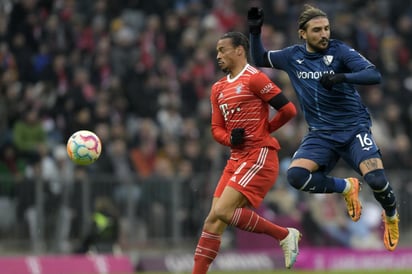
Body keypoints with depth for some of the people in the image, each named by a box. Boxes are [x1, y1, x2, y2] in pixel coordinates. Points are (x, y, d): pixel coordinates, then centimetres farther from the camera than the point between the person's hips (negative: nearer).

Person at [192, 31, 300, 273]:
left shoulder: (254, 78, -8)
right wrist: (231, 139, -6)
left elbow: (288, 110, -11)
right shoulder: (218, 89, 16)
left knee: (222, 211, -18)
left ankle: (285, 234, -6)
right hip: (237, 159, 8)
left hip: (259, 157, -8)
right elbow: (217, 129, 17)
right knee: (213, 222, 1)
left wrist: (262, 131, 3)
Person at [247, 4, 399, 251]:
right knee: (296, 175, -25)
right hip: (321, 134, 3)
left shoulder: (339, 51, -7)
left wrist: (342, 77, -32)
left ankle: (391, 217, 12)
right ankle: (346, 187, 3)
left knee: (376, 179, -24)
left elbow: (375, 75, -17)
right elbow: (260, 59, 22)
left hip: (354, 128, -3)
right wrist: (255, 31, 5)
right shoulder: (293, 56, 5)